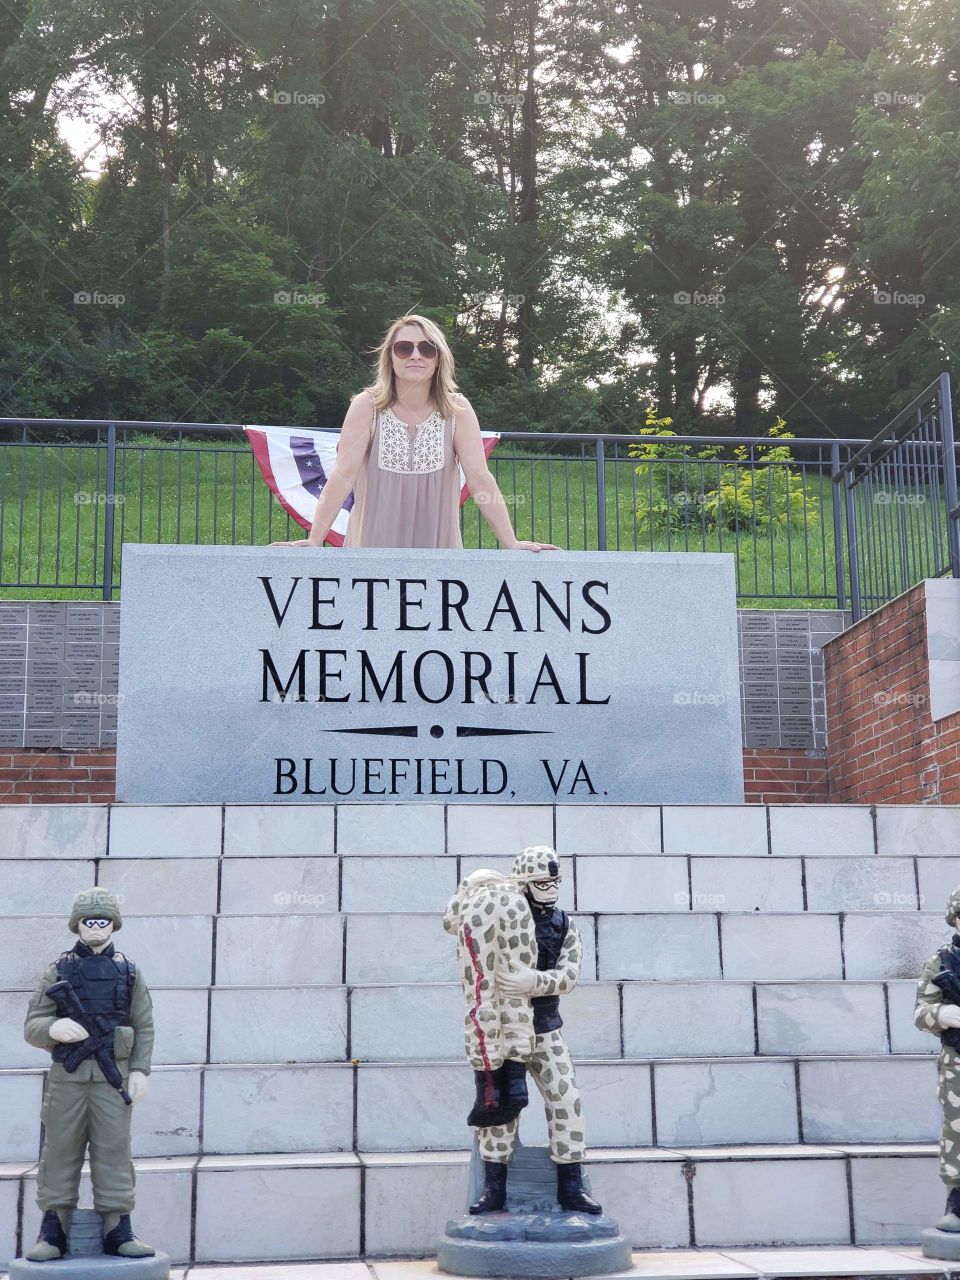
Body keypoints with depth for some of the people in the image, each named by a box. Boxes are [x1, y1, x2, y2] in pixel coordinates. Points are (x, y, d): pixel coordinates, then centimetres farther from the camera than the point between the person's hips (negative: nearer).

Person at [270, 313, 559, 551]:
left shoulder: (457, 410, -3)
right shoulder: (367, 407, -6)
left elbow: (479, 477, -10)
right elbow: (342, 475, -14)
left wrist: (511, 544, -19)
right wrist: (313, 541, -24)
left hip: (437, 545, 1)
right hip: (374, 545, -1)